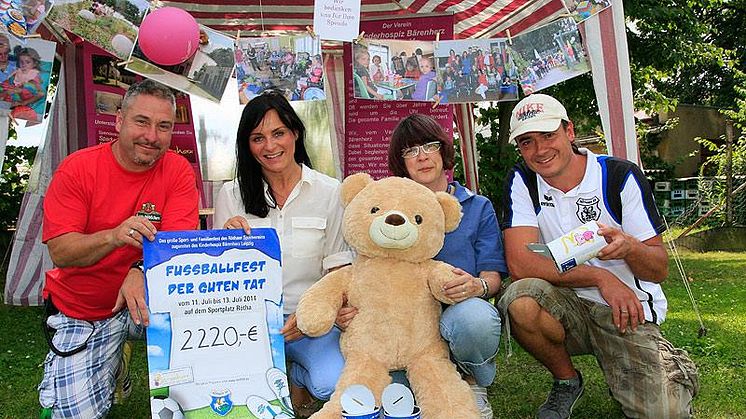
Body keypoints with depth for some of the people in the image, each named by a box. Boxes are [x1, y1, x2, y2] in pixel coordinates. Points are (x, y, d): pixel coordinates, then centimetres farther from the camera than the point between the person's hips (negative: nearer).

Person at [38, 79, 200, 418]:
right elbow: (59, 252, -17)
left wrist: (141, 271, -40)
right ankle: (112, 369, 23)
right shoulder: (77, 168, -11)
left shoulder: (178, 171, -8)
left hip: (147, 300, 0)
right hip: (82, 311, 0)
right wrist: (114, 236, -36)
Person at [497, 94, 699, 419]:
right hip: (566, 307, 2)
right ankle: (567, 382, 0)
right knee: (522, 300, -31)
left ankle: (672, 368, 18)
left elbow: (660, 269, -6)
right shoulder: (522, 181, -5)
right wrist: (600, 276, -22)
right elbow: (519, 263, -17)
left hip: (630, 310, -1)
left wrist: (628, 247, -30)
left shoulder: (621, 176, -9)